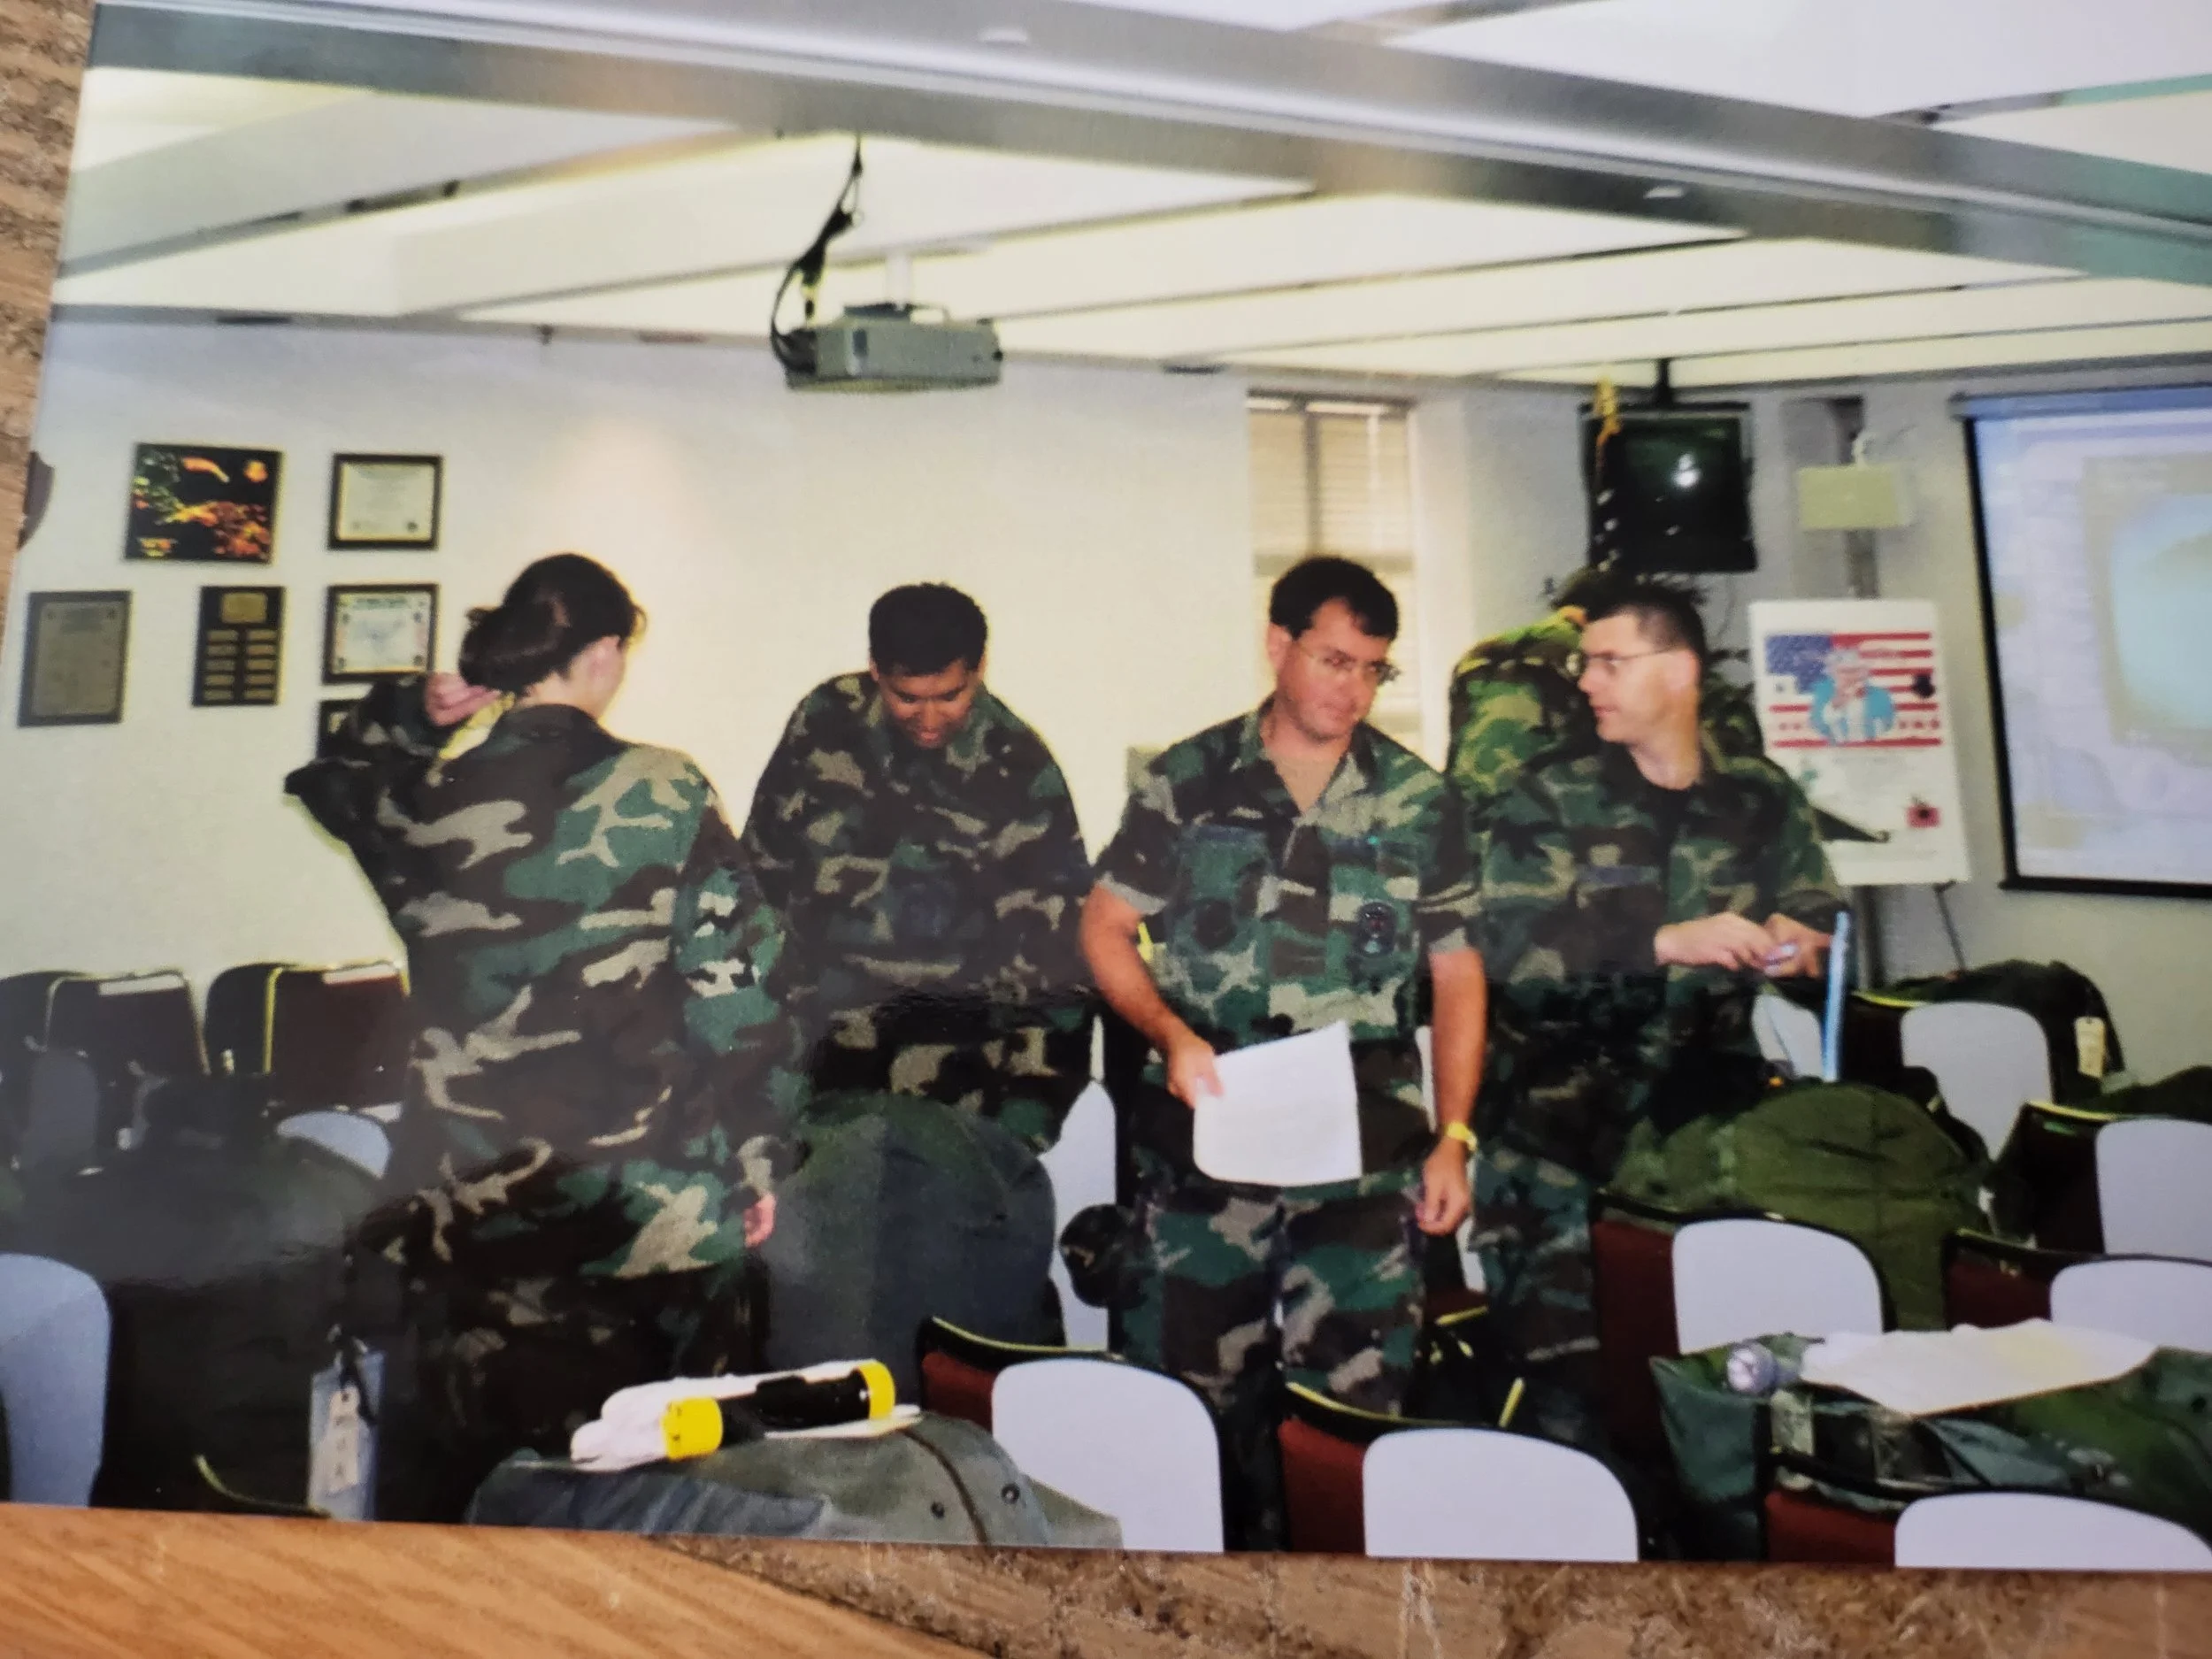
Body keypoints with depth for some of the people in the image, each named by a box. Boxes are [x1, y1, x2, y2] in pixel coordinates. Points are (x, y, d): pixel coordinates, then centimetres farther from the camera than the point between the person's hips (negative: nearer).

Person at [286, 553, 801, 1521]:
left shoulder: (420, 795, -1)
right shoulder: (663, 795, -10)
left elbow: (336, 778, 26)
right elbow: (737, 990, -9)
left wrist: (413, 711, 12)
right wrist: (755, 1163, 0)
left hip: (468, 1206, 3)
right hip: (653, 1212, -2)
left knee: (483, 1484, 18)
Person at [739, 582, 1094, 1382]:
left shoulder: (1021, 772, -4)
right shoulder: (825, 724, 4)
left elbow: (1048, 963, -5)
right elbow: (763, 871, 13)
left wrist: (1024, 1118, -11)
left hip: (955, 1030, -2)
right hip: (828, 1020, 2)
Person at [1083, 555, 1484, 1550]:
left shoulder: (1419, 802, 5)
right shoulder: (1187, 783, 2)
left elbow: (1456, 974, 8)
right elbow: (1104, 928, 6)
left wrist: (1454, 1138, 1)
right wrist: (1171, 1034, -10)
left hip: (1367, 1146, 0)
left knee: (1355, 1397, 1)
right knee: (1196, 1392, 10)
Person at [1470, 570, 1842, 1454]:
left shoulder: (1763, 799, 9)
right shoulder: (1552, 799, 1)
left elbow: (1823, 925, 13)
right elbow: (1509, 947, -11)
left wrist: (1793, 942, -10)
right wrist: (1668, 940, -20)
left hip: (1711, 1115, 2)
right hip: (1562, 1133, -2)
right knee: (1569, 1381, -5)